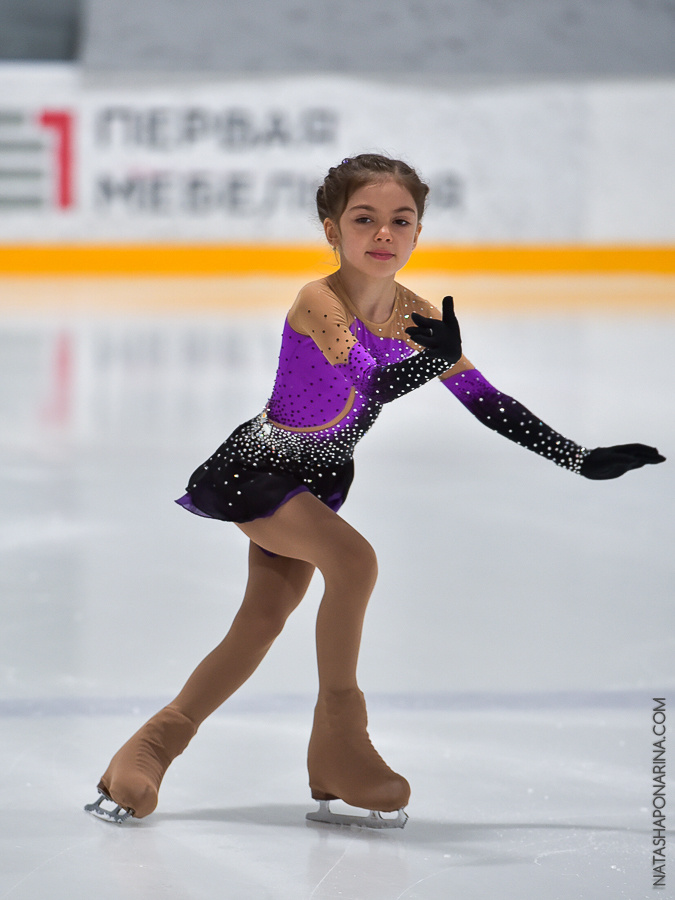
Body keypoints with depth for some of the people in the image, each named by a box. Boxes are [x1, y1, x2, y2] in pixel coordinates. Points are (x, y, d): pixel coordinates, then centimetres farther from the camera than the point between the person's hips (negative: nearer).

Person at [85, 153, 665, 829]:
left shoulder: (416, 315, -4)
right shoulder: (319, 303, -24)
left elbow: (484, 400, 2)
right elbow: (372, 385, -39)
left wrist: (582, 462, 1)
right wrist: (437, 356, -58)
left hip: (316, 482, 7)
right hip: (251, 469, -7)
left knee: (263, 621, 4)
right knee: (352, 560, -25)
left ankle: (158, 739, 18)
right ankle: (338, 742, -12)